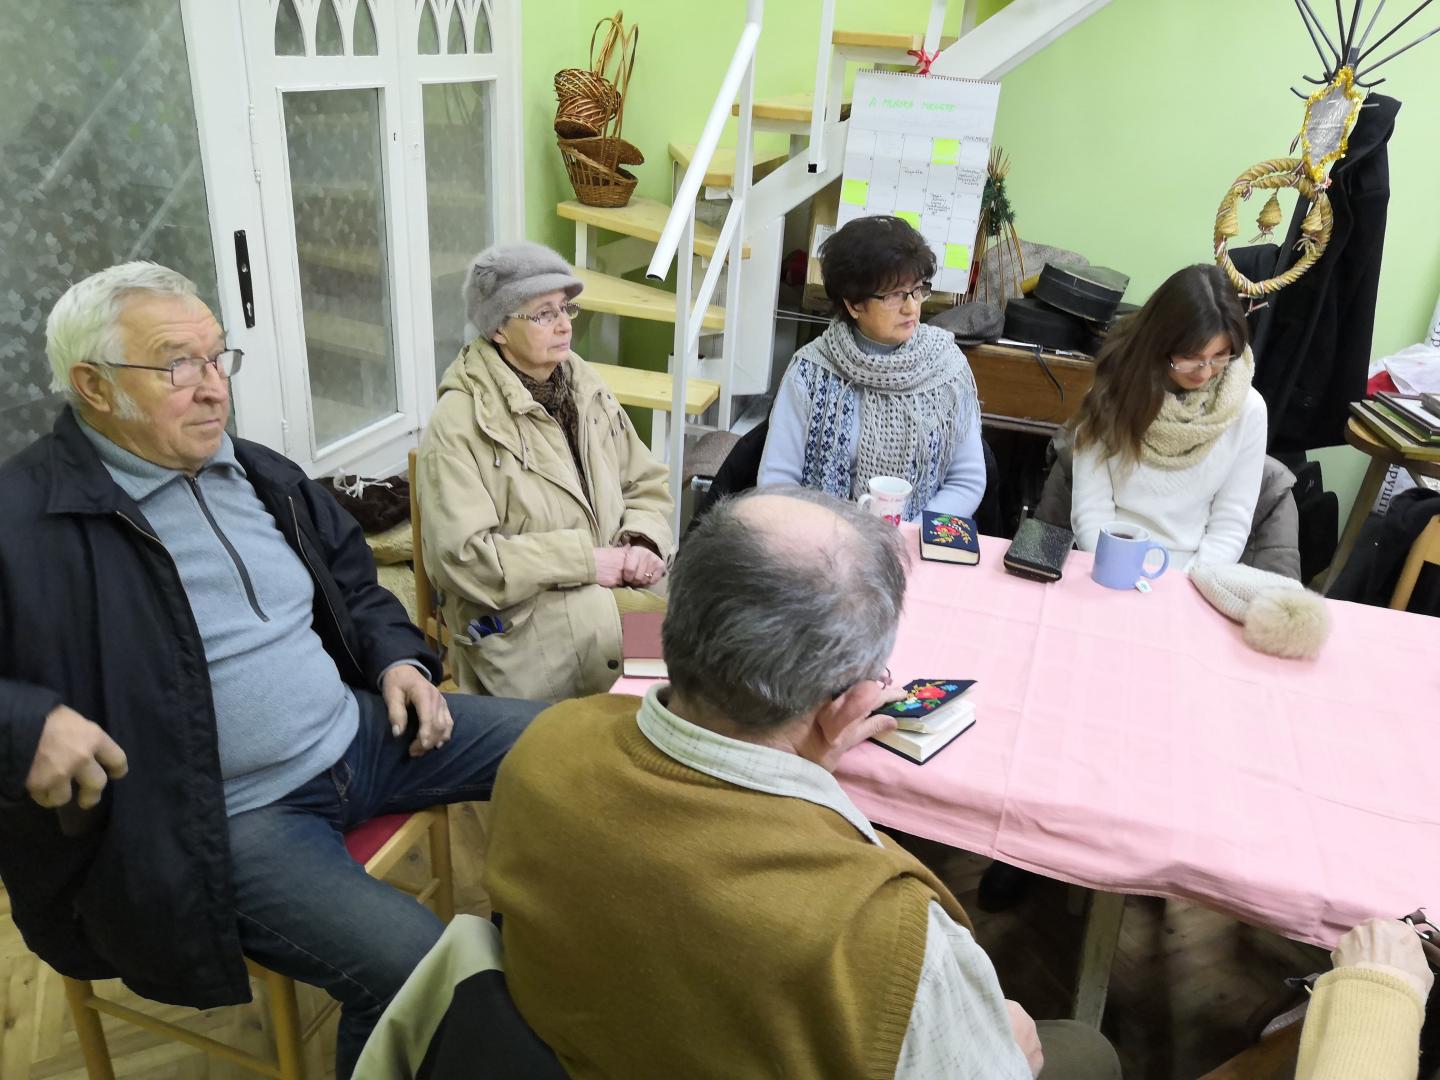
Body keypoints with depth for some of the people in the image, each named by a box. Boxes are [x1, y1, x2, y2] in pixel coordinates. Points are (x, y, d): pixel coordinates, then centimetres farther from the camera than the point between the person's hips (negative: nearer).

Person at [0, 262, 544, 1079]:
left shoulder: (262, 475, 9)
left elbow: (354, 588, 20)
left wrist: (397, 656, 3)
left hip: (361, 732, 7)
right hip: (225, 820, -7)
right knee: (418, 968, -24)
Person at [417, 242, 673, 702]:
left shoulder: (585, 388, 11)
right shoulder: (459, 423, -9)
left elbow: (646, 485, 17)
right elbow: (463, 558, -15)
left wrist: (644, 543, -4)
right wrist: (584, 559, -15)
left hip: (616, 585, 7)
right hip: (521, 617, -6)